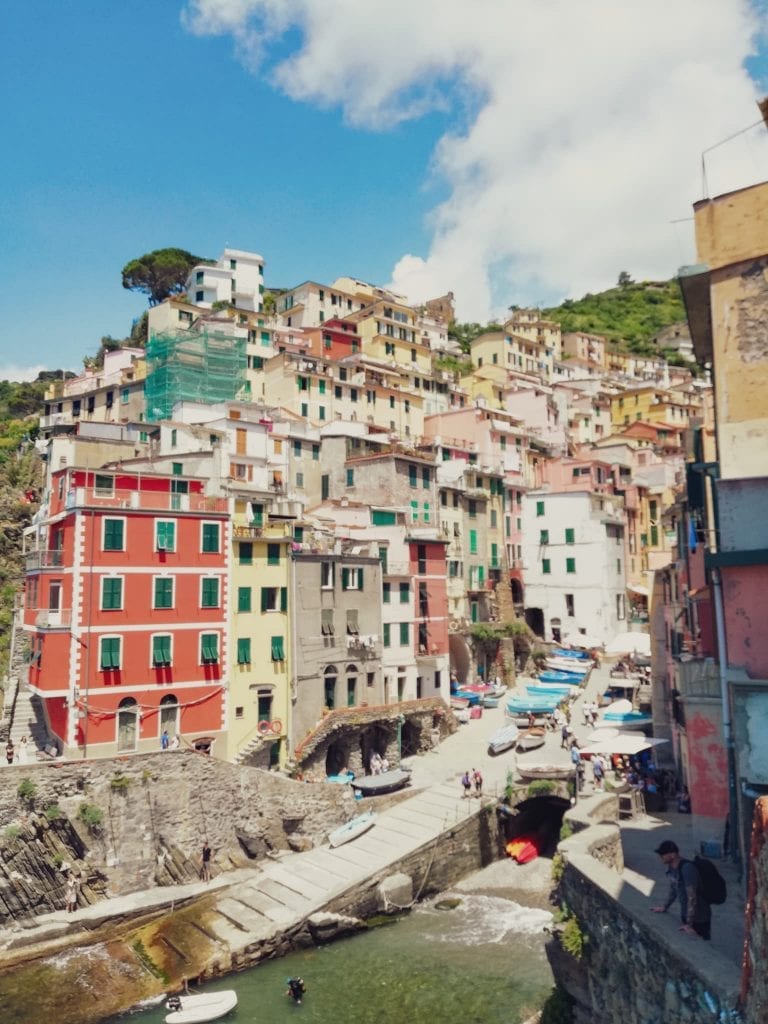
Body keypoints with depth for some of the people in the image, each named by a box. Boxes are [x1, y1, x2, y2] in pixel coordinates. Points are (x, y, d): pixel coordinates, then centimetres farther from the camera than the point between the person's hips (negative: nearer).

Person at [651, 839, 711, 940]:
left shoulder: (687, 868, -30)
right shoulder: (671, 867, -3)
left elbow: (692, 897, -31)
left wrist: (690, 924, -29)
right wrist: (664, 907, 15)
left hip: (699, 918, -8)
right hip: (685, 915, 8)